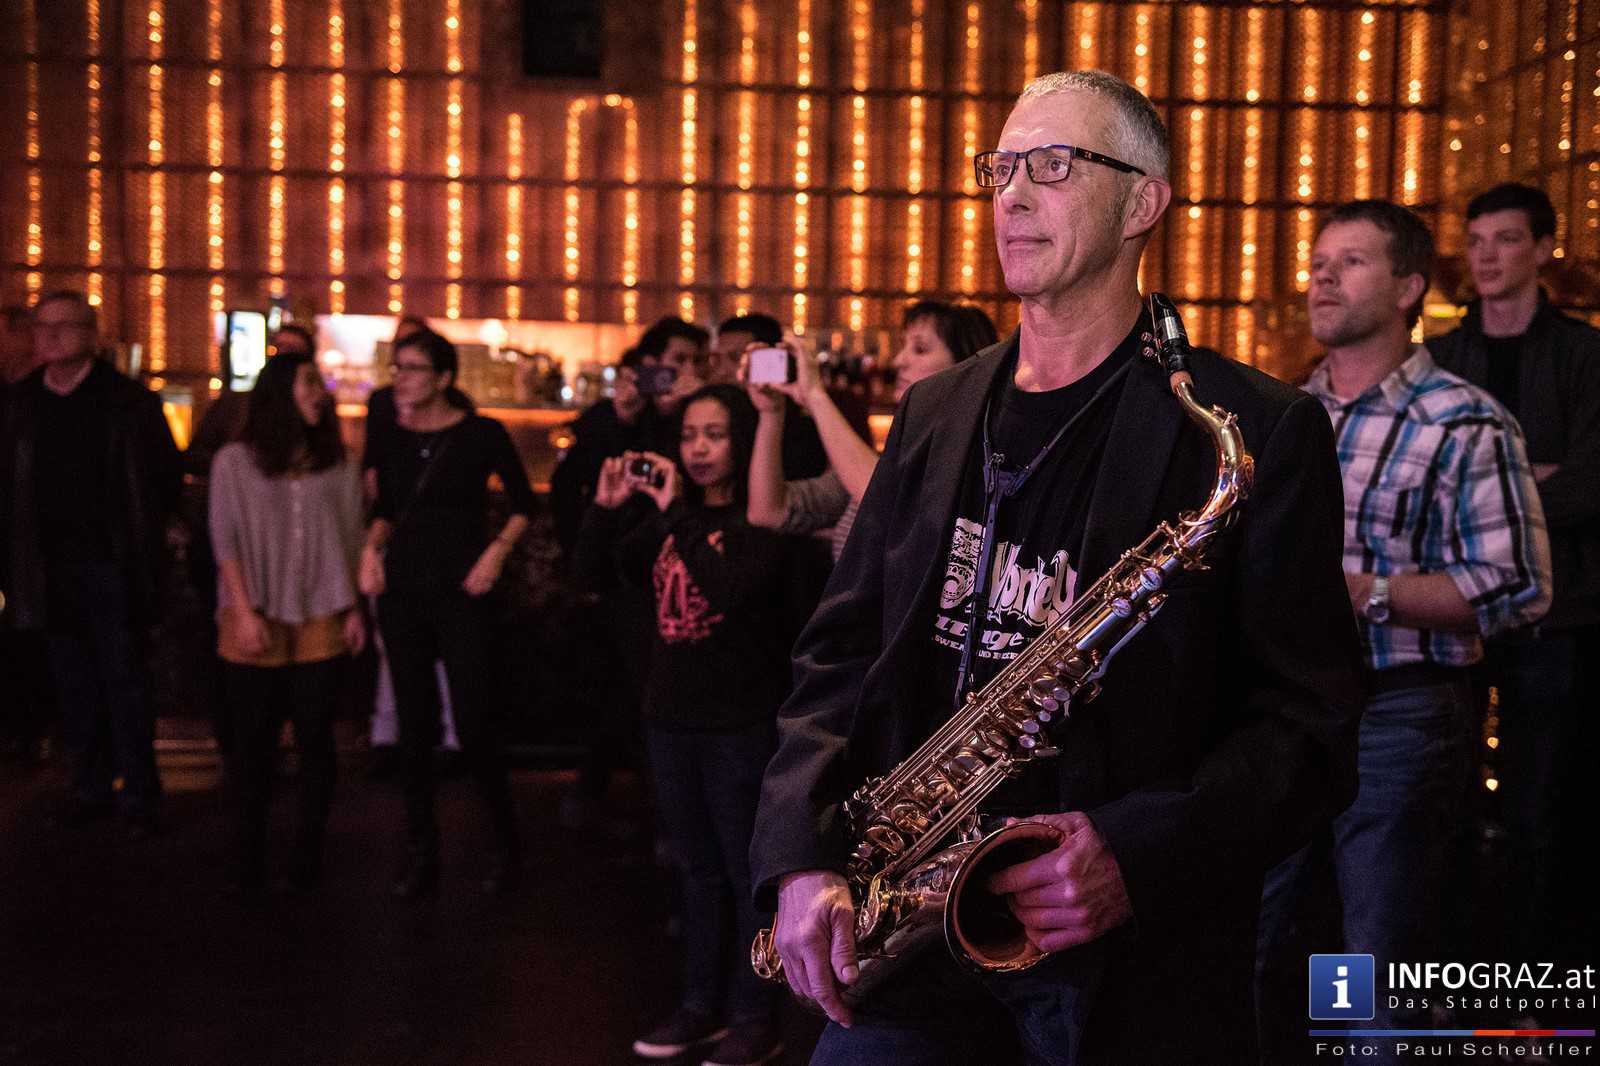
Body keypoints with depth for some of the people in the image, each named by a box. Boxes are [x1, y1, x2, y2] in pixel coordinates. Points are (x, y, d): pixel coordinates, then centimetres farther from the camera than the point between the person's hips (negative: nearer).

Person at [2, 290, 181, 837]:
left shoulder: (129, 402, -5)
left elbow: (166, 479, -2)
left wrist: (136, 534, -4)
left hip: (111, 565, -4)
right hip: (50, 569, 4)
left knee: (125, 683, 1)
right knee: (74, 685, 12)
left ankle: (138, 797, 9)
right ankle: (90, 787, 23)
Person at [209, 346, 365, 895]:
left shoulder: (336, 465, 9)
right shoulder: (235, 462, 1)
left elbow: (351, 541, 9)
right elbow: (225, 543, -2)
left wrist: (353, 608, 2)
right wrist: (244, 612, -9)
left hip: (320, 623, 2)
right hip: (255, 623, -2)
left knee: (314, 739, 3)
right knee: (253, 741, 4)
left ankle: (308, 852, 13)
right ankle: (248, 857, 13)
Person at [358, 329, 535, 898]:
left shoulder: (482, 434, -5)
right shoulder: (391, 439, 7)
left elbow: (523, 503, 2)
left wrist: (496, 551, -11)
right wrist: (371, 546, 1)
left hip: (461, 593, -4)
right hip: (402, 591, 4)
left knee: (474, 724, -6)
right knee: (414, 724, 8)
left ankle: (507, 844, 13)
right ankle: (419, 852, 18)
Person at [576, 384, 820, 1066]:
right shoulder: (669, 512, 9)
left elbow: (729, 588, -27)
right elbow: (596, 572, 7)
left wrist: (675, 513, -25)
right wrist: (606, 506, -8)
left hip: (741, 722, -7)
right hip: (671, 714, 7)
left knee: (747, 871, 4)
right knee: (699, 868, 17)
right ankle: (702, 1004, 29)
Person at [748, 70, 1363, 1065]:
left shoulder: (1256, 432, -7)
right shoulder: (936, 413, 9)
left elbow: (1309, 729, -9)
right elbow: (838, 657, 9)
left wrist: (1142, 856, -23)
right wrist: (801, 857, -5)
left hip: (1134, 979, -3)